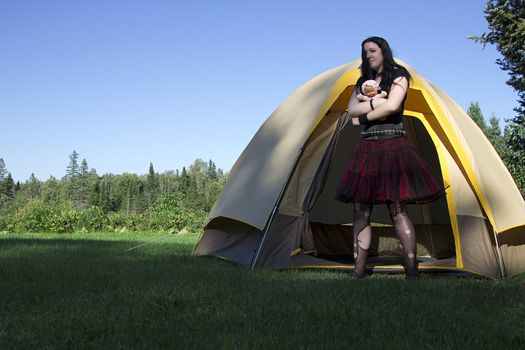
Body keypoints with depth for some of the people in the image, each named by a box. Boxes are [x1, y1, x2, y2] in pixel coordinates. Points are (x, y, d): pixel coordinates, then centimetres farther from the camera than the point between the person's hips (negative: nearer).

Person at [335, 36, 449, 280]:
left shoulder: (398, 75, 2)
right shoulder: (363, 81, 19)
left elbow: (392, 106, -14)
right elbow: (351, 109, 4)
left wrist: (362, 118, -4)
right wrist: (375, 102, -10)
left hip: (392, 146, -6)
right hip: (366, 148, 6)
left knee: (397, 210, -11)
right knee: (361, 211, 1)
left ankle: (412, 273, -7)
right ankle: (358, 272, 6)